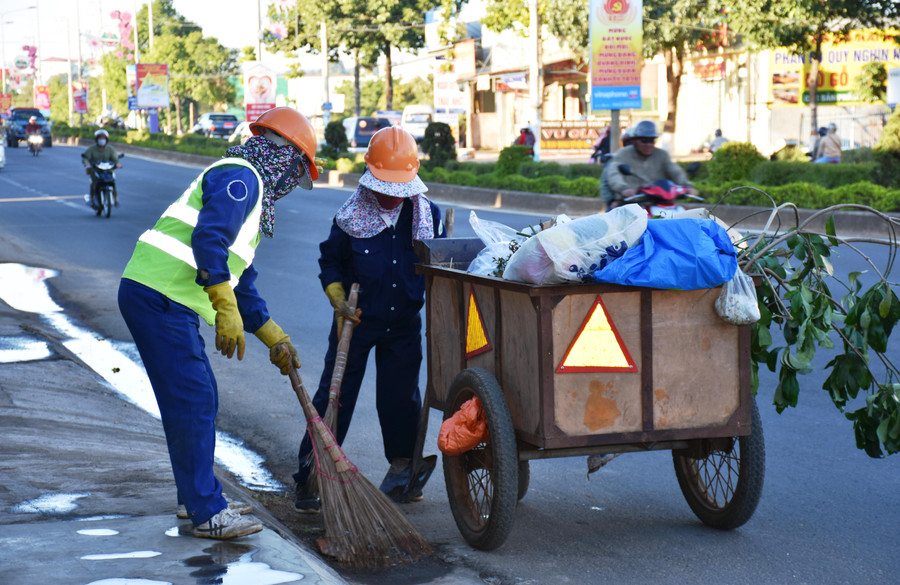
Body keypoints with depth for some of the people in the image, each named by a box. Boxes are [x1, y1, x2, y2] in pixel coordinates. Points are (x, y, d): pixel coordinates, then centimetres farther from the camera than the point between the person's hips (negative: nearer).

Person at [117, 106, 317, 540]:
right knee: (192, 401, -8)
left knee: (200, 398, 17)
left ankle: (196, 497, 27)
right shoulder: (240, 177, -6)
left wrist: (275, 339, 33)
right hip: (160, 297, -10)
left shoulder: (251, 192, 26)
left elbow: (242, 283, 31)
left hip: (160, 300, 10)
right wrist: (226, 309, -26)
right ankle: (205, 514, -3)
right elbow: (208, 238, -23)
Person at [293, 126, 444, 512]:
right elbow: (330, 262, 2)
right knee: (335, 396, -2)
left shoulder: (427, 216, -6)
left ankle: (402, 469, 26)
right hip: (356, 321, -2)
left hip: (404, 323, 2)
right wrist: (338, 299, -11)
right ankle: (310, 476, 3)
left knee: (401, 397, 8)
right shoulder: (351, 219, -12)